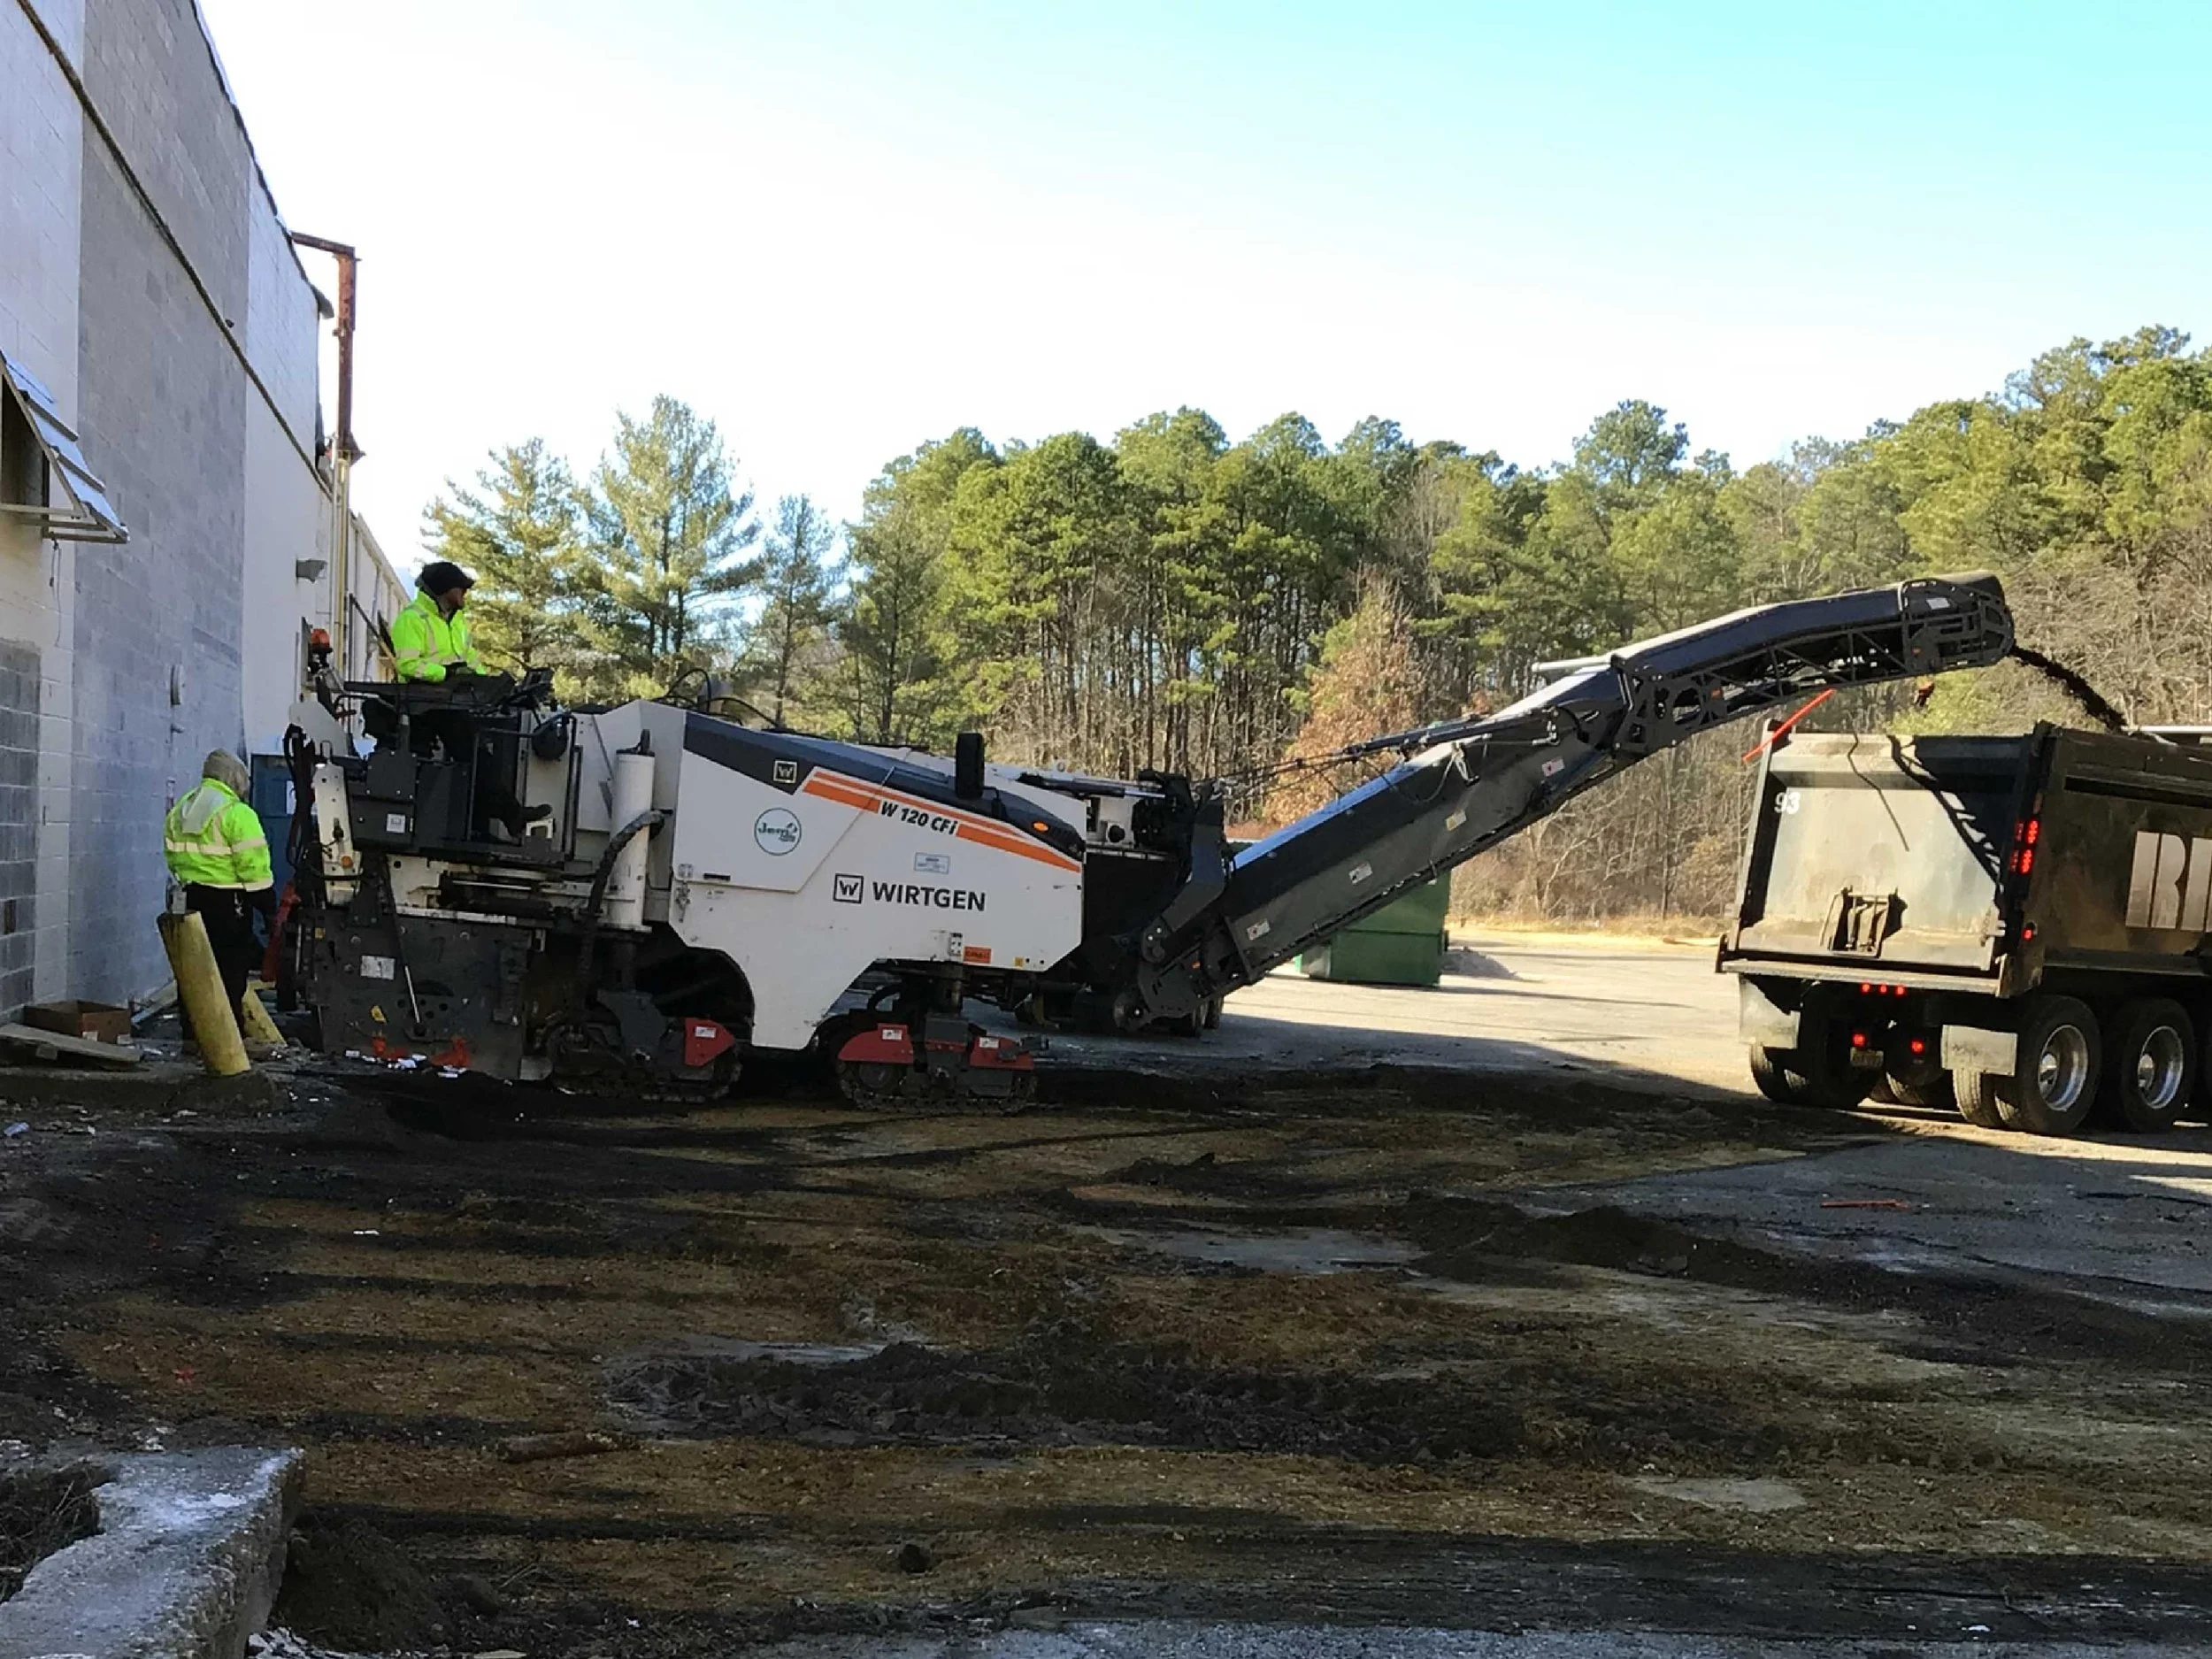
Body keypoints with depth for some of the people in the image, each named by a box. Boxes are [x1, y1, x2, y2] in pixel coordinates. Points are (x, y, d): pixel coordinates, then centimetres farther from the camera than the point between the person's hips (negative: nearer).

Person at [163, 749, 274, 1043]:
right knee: (230, 971, -2)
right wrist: (269, 905, -7)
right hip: (227, 902, -8)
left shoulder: (179, 811, 12)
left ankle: (194, 1036, 19)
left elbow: (172, 855, 16)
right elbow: (253, 867, -16)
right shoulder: (237, 814, -14)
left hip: (190, 898, 8)